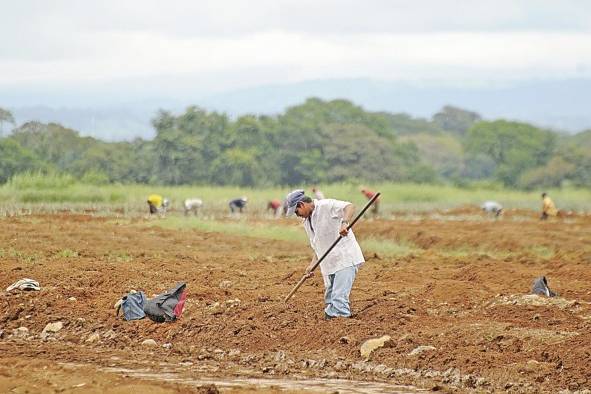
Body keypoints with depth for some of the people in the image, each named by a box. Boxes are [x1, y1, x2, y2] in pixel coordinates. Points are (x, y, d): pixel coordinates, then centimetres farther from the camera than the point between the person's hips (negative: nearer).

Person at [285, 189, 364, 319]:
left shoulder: (326, 206, -10)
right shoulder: (307, 222, 17)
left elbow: (349, 207, -24)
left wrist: (344, 223, -42)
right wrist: (313, 264, 6)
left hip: (345, 258, -9)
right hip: (328, 264, 9)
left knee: (339, 299, -19)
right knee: (330, 300, 10)